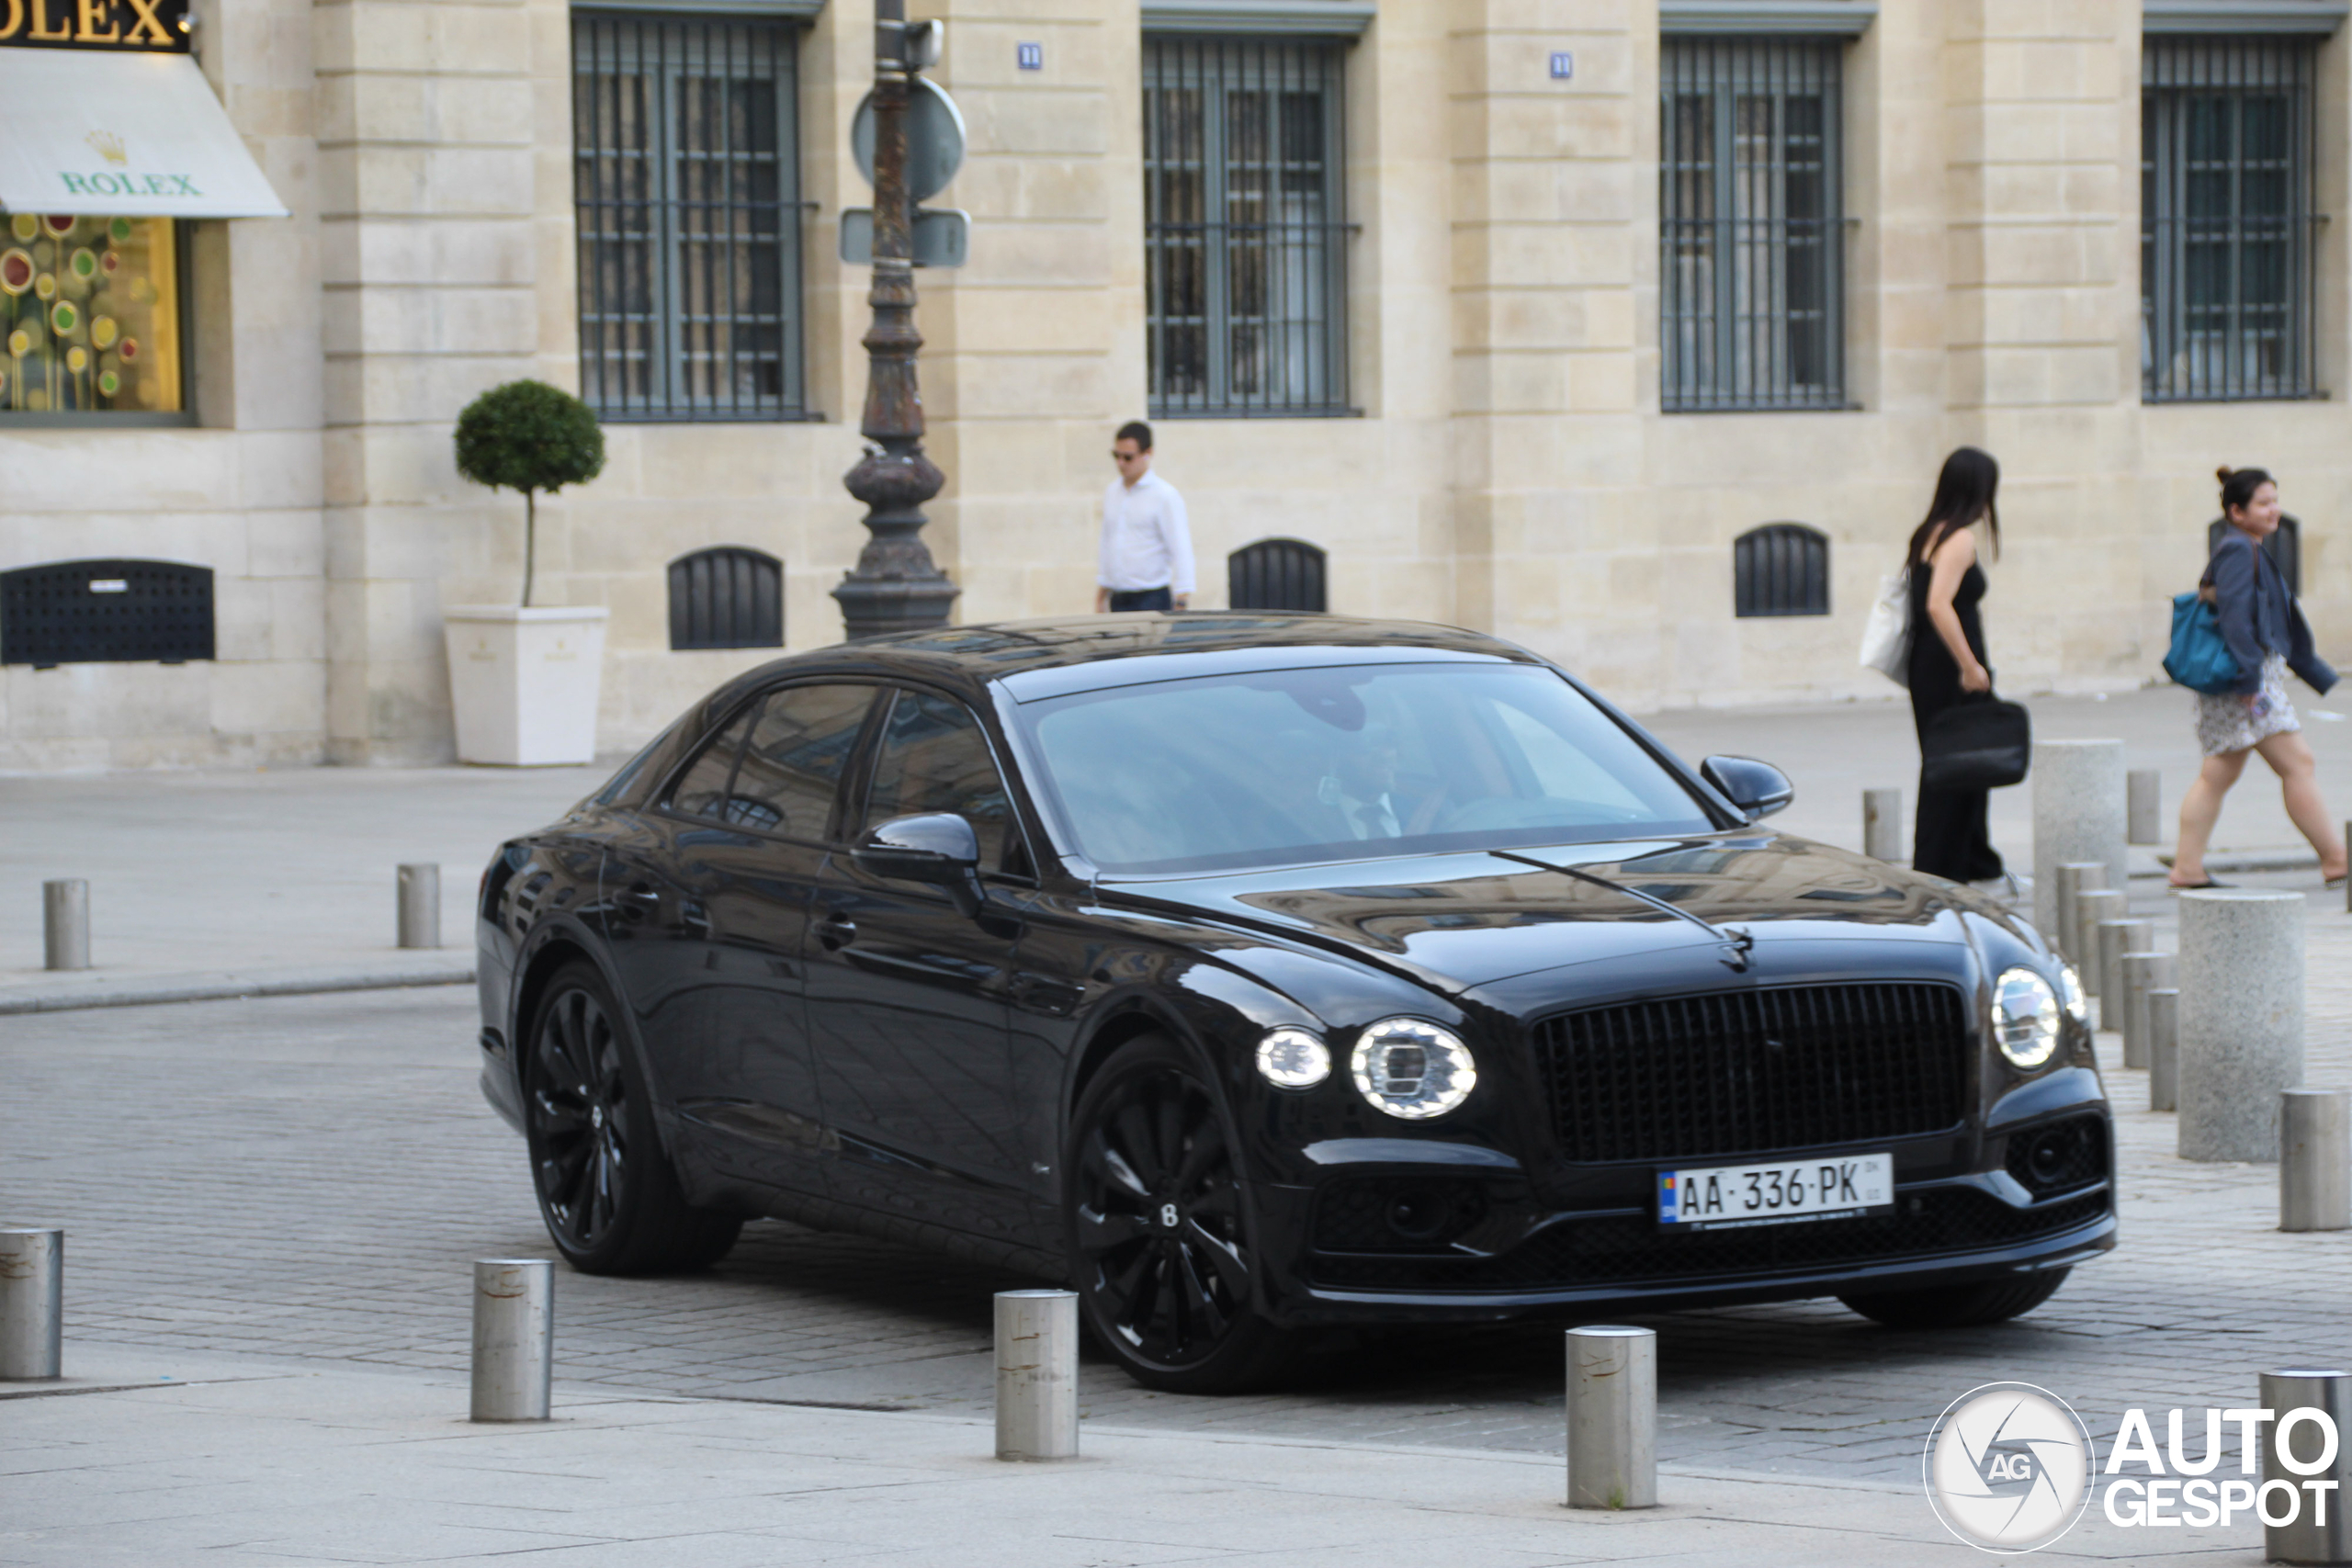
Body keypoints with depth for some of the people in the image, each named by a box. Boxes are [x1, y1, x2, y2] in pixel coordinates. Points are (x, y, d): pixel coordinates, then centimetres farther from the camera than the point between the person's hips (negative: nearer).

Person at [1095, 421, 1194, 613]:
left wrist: (1180, 606, -15)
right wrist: (1100, 599, 20)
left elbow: (1182, 552, -8)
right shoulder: (1111, 494, 15)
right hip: (1118, 602, 5)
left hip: (1151, 599, -5)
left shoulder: (1165, 496, -5)